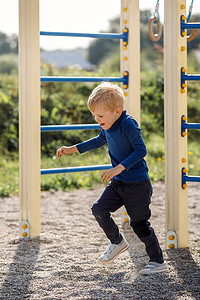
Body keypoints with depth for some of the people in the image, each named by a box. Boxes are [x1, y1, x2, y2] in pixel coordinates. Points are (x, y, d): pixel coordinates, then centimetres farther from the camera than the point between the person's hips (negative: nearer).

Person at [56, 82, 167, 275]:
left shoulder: (129, 125, -21)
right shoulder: (108, 127, 5)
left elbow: (141, 150, -25)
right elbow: (99, 140, 25)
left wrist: (119, 168, -31)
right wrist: (73, 149, 24)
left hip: (137, 184, -8)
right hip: (118, 182, 8)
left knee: (139, 223, -4)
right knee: (99, 209, -1)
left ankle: (158, 261, 10)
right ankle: (117, 242, 21)